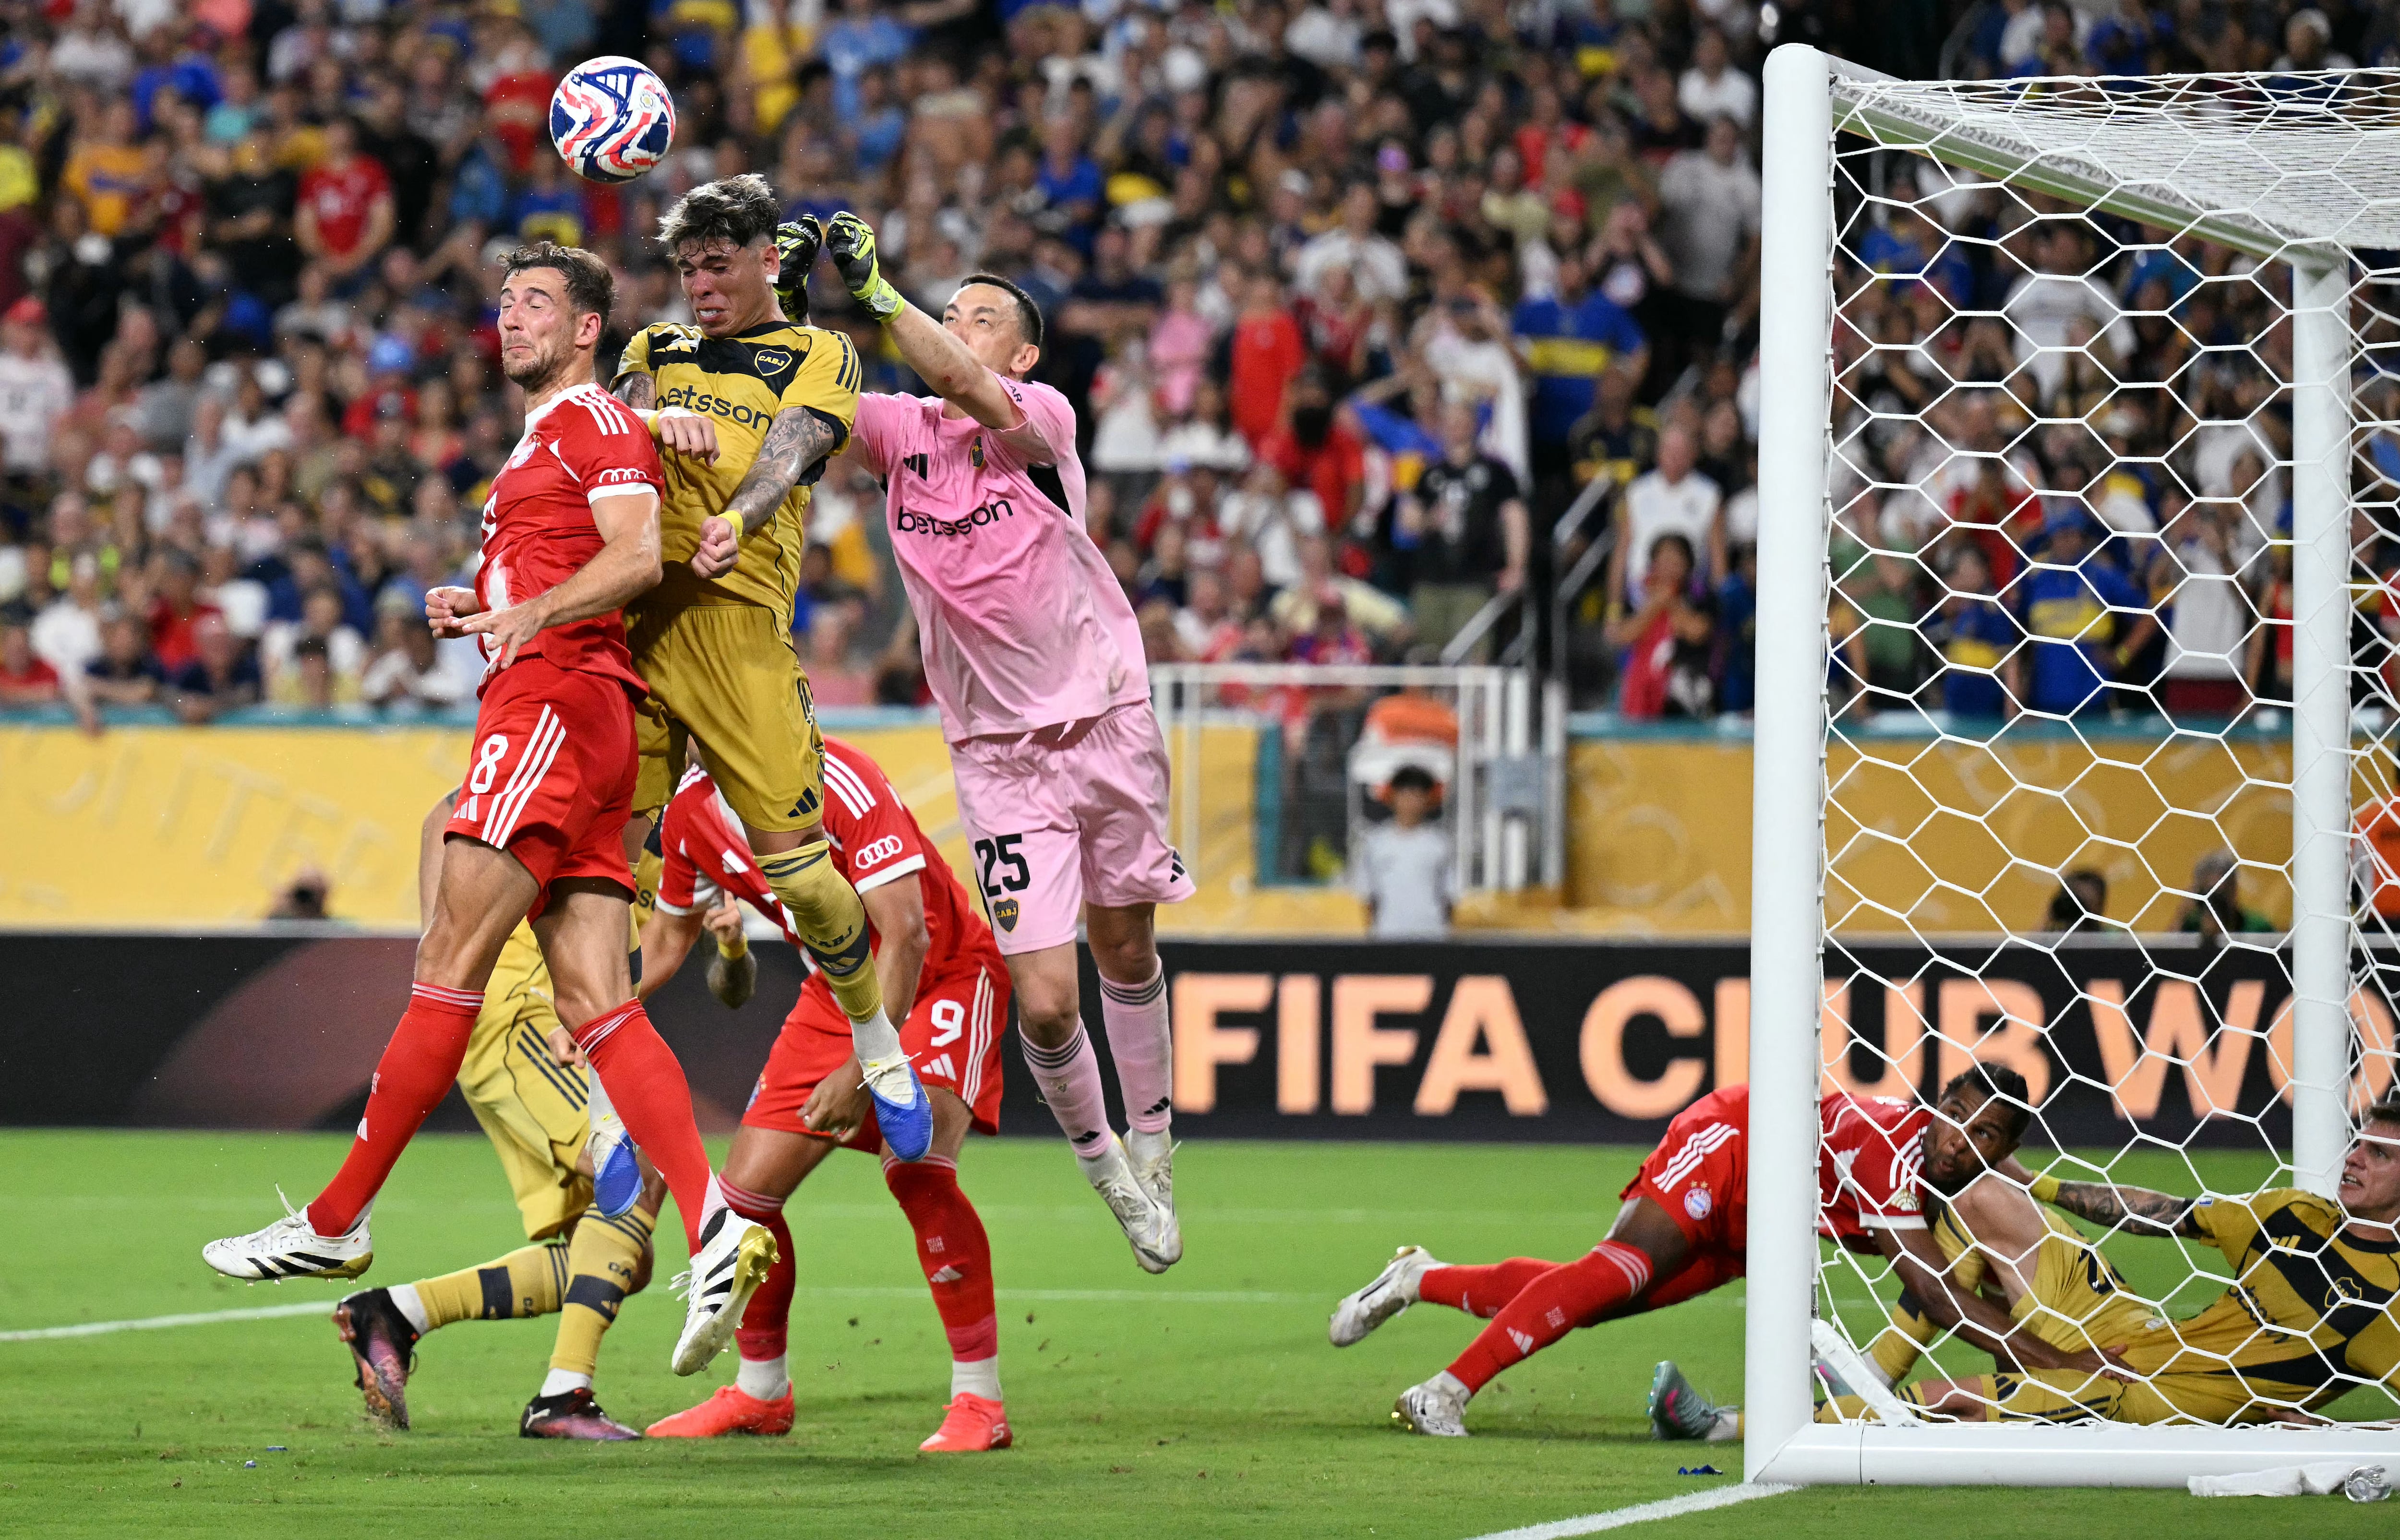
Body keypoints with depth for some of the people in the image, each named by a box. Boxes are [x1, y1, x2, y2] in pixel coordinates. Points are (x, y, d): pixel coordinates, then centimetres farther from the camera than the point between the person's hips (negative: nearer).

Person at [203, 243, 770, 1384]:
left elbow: (639, 559, -15)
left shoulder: (598, 423, -1)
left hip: (559, 698, -10)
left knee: (450, 966, -10)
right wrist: (475, 611, 16)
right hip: (536, 704, 10)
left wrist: (532, 613, -28)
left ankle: (339, 1221, -10)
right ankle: (712, 1227, -14)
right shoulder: (538, 447, 30)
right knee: (594, 1001, -2)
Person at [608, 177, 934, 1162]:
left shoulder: (820, 357, 12)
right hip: (629, 611, 3)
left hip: (736, 615, -3)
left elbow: (790, 450, -7)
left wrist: (736, 518, -29)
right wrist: (657, 420, -18)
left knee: (793, 853, -10)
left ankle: (877, 1044, 13)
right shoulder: (657, 349, 25)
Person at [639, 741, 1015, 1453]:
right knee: (746, 1188, -1)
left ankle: (979, 1401, -19)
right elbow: (666, 938, 14)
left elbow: (906, 936, -31)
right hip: (838, 992, 7)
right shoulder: (690, 812, -6)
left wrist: (862, 1070, -35)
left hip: (943, 979, -7)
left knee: (914, 1166, -29)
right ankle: (759, 1393, 23)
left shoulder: (835, 781, -29)